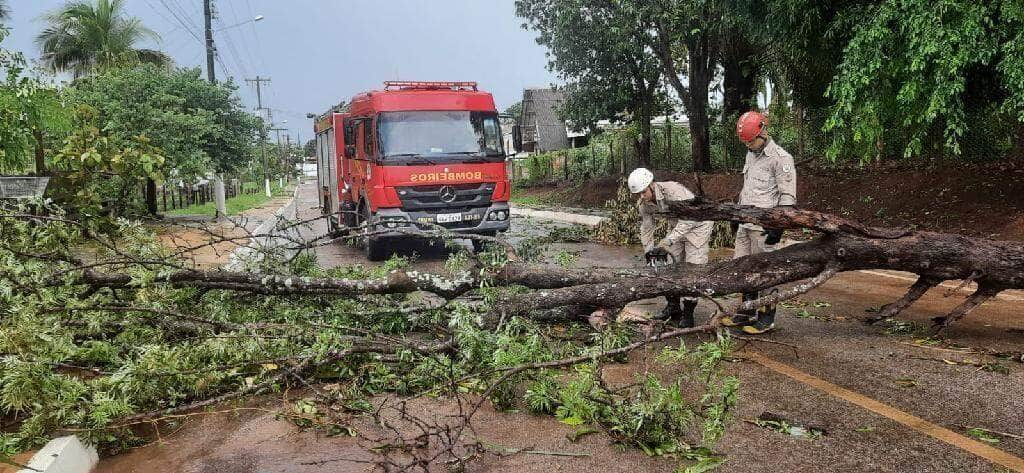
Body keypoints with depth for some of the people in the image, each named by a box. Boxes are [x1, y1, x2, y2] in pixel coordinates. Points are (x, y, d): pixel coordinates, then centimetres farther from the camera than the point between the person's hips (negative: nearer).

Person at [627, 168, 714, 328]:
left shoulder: (673, 190, -35)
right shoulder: (645, 204, -12)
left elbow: (688, 219, -40)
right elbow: (646, 229, 0)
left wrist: (668, 240, -45)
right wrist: (649, 254, -4)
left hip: (697, 224, -7)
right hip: (677, 226, 7)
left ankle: (688, 314, -6)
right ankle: (673, 306, 15)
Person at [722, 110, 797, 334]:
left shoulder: (780, 158, -11)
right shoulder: (751, 155, 16)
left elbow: (787, 197, -15)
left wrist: (777, 226, -19)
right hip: (746, 224, 9)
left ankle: (767, 319, 7)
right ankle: (747, 313, 22)